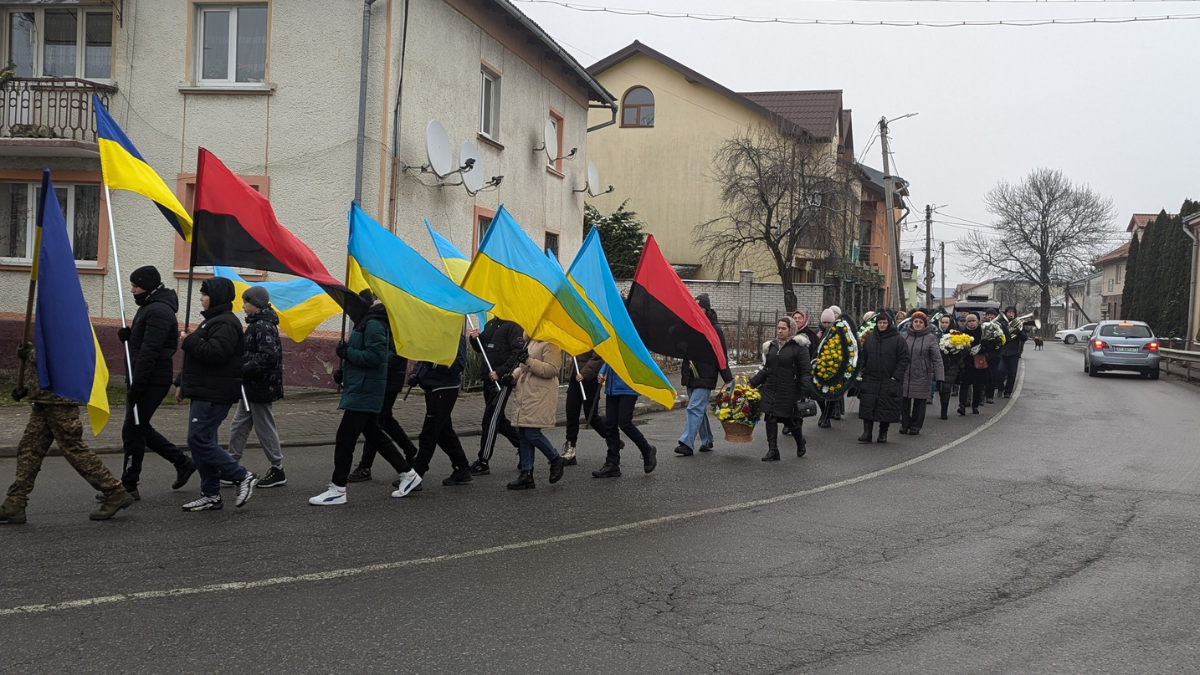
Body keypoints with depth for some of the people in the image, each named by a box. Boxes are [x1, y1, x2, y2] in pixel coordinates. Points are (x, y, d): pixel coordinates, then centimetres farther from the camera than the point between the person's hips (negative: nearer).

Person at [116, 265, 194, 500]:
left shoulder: (158, 311, -17)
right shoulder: (149, 307, 17)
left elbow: (149, 352, -22)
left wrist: (136, 385, -24)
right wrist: (127, 335, -1)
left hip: (152, 381, -11)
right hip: (147, 380, 11)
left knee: (133, 431, -5)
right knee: (140, 428, 16)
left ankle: (128, 487, 2)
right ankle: (182, 462, 25)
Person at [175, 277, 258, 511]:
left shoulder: (226, 323, -15)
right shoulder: (212, 320, 20)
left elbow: (215, 353, -28)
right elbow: (198, 356, 26)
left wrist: (189, 340, -15)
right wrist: (182, 384, 23)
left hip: (214, 395, -11)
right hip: (204, 393, 11)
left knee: (199, 440, -12)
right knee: (202, 441, 10)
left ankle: (242, 476, -4)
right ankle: (210, 495, 16)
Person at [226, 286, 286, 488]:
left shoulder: (263, 326, -19)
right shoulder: (258, 324, 13)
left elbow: (268, 357, -27)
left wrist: (243, 369, -23)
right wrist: (242, 368, 9)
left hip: (260, 387, -10)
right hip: (251, 387, 10)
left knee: (264, 428, 0)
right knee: (239, 426, 14)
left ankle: (277, 470, 10)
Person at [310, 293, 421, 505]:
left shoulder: (373, 324, -16)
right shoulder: (367, 322, 15)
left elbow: (374, 356, -24)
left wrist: (348, 352, -16)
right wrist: (347, 352, 4)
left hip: (363, 392, -11)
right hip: (364, 390, 11)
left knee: (344, 438, -6)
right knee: (374, 435, 17)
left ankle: (337, 490, 0)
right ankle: (408, 473, 23)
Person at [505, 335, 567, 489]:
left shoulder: (550, 343, -12)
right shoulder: (530, 340, 18)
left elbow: (551, 370, -19)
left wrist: (529, 361, -25)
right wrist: (514, 376, 10)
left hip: (540, 396, -9)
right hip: (525, 394, 10)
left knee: (532, 433, -11)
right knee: (523, 433, 8)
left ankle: (556, 460, 13)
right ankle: (526, 475, 13)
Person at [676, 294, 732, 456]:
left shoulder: (715, 330, -7)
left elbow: (721, 356, -7)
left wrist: (728, 379, -8)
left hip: (705, 377, -6)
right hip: (690, 375, 6)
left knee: (695, 409, -13)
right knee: (700, 409, 15)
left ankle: (687, 443, -16)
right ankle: (707, 440, 27)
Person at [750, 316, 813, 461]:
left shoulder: (799, 346, -5)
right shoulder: (771, 346, 12)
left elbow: (806, 371, -9)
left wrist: (806, 391, -17)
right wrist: (752, 383, 13)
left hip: (790, 391, -5)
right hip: (771, 389, 5)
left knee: (790, 420, 3)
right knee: (770, 418, -3)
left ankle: (800, 443, 33)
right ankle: (772, 450, 3)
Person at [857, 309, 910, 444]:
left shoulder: (898, 340, -3)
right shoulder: (869, 338, 9)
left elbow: (903, 360, -4)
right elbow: (863, 357, 16)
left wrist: (896, 376, -10)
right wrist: (861, 369, 3)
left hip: (889, 382, -3)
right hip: (870, 380, 3)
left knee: (886, 409, 3)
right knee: (867, 407, 0)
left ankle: (883, 433, 17)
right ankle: (867, 433, 5)